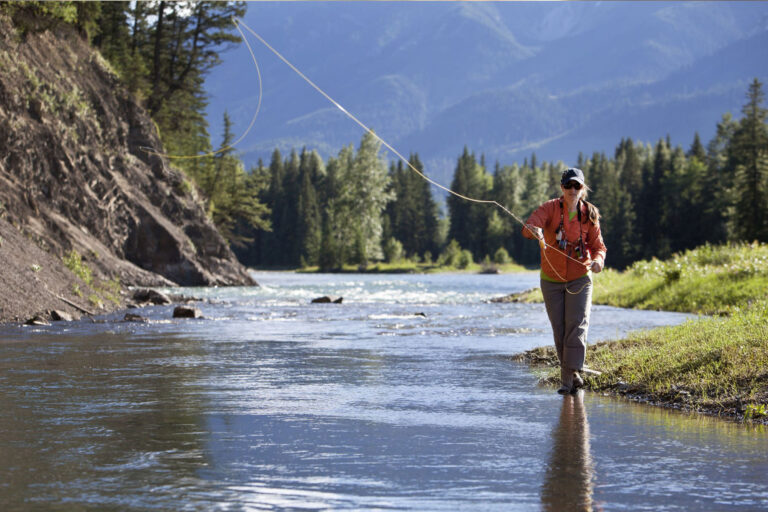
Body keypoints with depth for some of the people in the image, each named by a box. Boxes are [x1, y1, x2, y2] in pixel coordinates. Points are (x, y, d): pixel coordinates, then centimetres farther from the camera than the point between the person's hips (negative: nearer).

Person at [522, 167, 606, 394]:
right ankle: (573, 375, 18)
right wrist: (534, 231, -51)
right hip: (551, 280, 0)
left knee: (577, 325, -13)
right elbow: (528, 227, -26)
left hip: (579, 278, 0)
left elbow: (598, 245, 3)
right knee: (559, 330, 4)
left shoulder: (589, 214, -3)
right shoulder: (550, 208, -10)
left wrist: (598, 259, -20)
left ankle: (568, 376, -15)